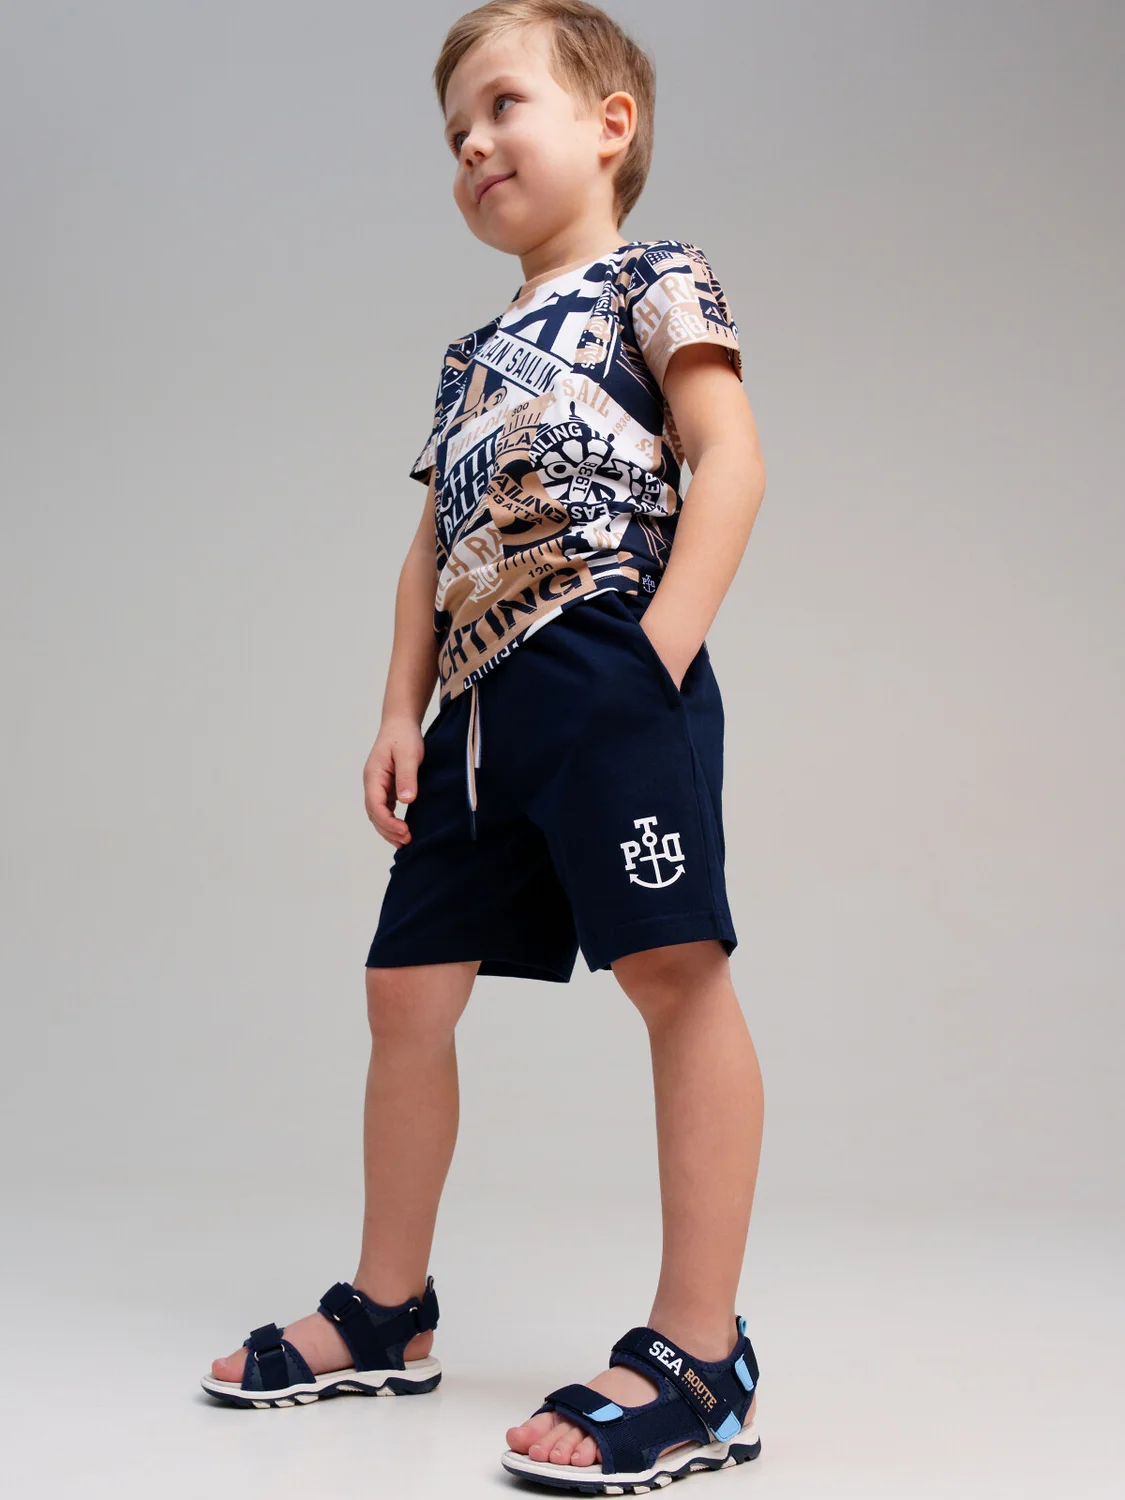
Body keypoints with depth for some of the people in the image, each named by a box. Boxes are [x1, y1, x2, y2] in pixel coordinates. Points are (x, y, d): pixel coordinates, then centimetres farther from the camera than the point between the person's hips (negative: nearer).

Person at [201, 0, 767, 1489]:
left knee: (676, 972, -13)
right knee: (408, 988, 8)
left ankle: (701, 1360, -9)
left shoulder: (649, 278, 7)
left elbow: (730, 458, -6)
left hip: (608, 674, -8)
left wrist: (661, 647, -17)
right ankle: (387, 1312, 22)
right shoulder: (473, 355, 27)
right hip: (484, 702, 8)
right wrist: (402, 711, 13)